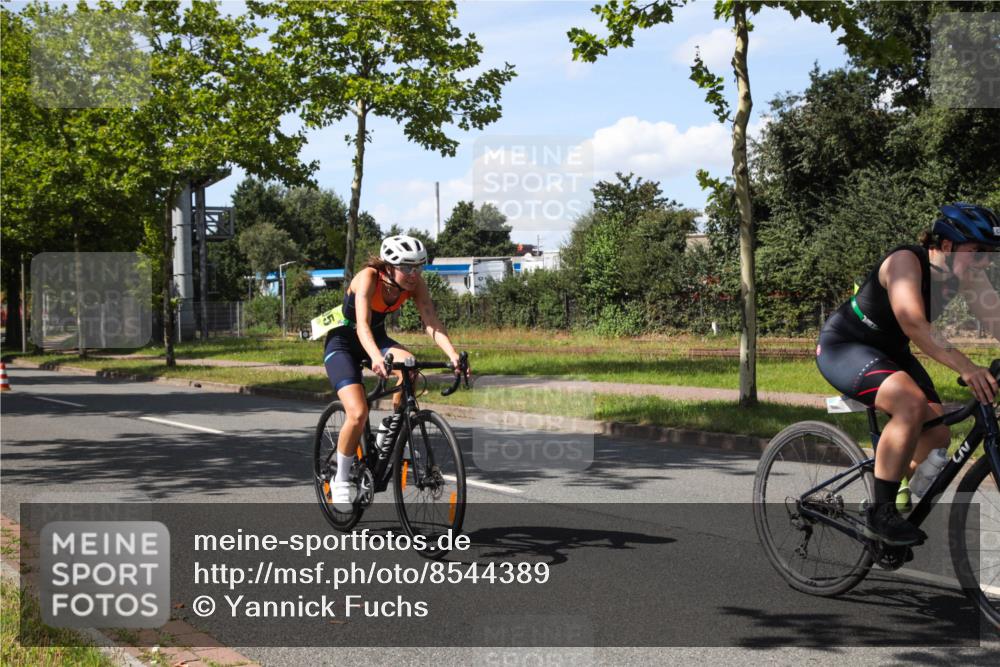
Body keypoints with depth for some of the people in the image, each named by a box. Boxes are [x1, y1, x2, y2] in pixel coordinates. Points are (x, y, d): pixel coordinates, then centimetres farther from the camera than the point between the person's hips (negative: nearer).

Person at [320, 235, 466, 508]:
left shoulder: (416, 284, -16)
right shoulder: (368, 277, -30)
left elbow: (432, 323, -23)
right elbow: (362, 324, -42)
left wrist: (453, 354, -40)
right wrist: (376, 358, -59)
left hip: (377, 337, 5)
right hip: (342, 342, -5)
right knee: (358, 413, -22)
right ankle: (341, 481, -2)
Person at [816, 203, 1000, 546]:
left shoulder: (969, 276, -8)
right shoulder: (906, 260, -29)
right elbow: (913, 323, -43)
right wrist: (965, 367, -54)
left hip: (889, 351, 8)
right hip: (843, 346, -8)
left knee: (938, 434, -6)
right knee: (912, 404, -32)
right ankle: (881, 514, -24)